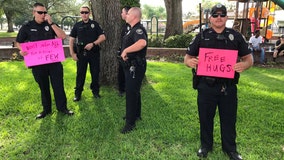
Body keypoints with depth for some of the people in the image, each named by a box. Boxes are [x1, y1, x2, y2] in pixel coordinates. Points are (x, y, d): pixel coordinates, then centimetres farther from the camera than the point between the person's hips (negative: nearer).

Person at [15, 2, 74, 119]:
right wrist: (22, 50, -12)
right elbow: (18, 43, 10)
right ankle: (46, 109, 25)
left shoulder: (50, 25, 4)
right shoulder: (26, 27, 3)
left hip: (54, 61, 0)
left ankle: (62, 107, 17)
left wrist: (51, 23, -15)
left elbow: (63, 36, -10)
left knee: (58, 85, 4)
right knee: (43, 87, 11)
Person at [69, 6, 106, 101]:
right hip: (81, 53, 1)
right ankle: (78, 93, 14)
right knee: (80, 73, 4)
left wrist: (93, 44, -16)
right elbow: (71, 40, 7)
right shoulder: (77, 25, 7)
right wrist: (72, 53, -2)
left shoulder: (95, 24, 4)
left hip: (94, 52, 0)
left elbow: (103, 37, -1)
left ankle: (95, 91, 22)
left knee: (95, 73, 6)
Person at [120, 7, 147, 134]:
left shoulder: (138, 29, -19)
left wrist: (126, 50, -32)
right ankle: (136, 114, 36)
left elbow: (142, 43, -41)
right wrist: (125, 51, 5)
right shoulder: (133, 29, 14)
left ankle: (130, 122, 5)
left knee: (131, 93, -5)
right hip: (131, 66, 11)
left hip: (135, 67, -11)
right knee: (133, 91, 20)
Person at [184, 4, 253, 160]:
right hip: (206, 85, 0)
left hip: (228, 86, 1)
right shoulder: (202, 36, 3)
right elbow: (187, 57, 4)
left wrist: (244, 64, -17)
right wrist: (189, 62, -21)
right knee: (205, 117, 13)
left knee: (229, 118, 14)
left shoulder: (236, 36, 4)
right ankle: (206, 145, 35)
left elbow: (248, 57, 6)